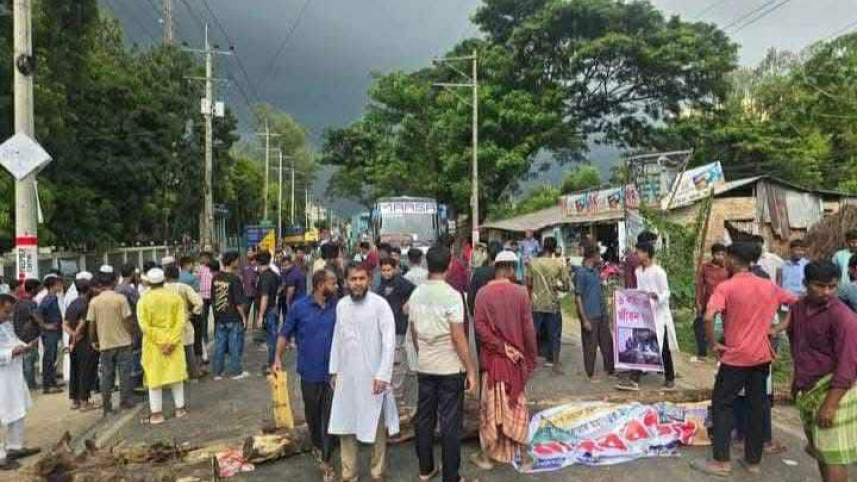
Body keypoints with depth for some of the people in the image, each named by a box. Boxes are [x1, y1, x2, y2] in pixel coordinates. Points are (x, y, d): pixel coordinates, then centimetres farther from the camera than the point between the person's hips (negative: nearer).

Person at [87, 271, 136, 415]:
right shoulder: (120, 298, -8)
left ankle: (106, 405, 13)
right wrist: (131, 336, 3)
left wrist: (94, 340, 13)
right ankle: (125, 400, 12)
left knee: (106, 375, 10)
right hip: (122, 342, -2)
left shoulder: (94, 301, -1)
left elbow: (91, 324, 1)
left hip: (105, 344, 2)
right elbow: (128, 320, -9)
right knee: (125, 373, 7)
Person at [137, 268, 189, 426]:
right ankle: (180, 408, 20)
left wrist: (160, 342, -13)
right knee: (175, 374, 14)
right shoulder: (175, 297, -3)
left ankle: (157, 413, 12)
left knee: (155, 377, 7)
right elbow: (180, 322, -11)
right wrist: (171, 342, -13)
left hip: (153, 344, -2)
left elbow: (144, 326, -14)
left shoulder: (143, 300, -8)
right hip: (172, 342, 2)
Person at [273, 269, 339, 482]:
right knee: (312, 413, 19)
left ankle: (326, 461, 12)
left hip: (332, 371, 0)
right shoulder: (299, 307, -8)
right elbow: (285, 333, 1)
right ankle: (317, 445, 44)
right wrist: (278, 358, -6)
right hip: (310, 371, 0)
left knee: (330, 416, 1)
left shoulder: (337, 306, -5)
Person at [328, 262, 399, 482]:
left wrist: (383, 375, -17)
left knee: (377, 427, 9)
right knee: (345, 425, 12)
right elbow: (337, 339, 11)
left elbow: (389, 341, -14)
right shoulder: (341, 305, 4)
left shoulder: (380, 304, -12)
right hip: (346, 375, 5)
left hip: (372, 375, -4)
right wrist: (334, 370, 11)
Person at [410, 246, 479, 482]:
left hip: (424, 367, 5)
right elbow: (458, 337, -17)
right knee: (450, 423, 4)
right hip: (450, 368, -5)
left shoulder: (416, 294, 1)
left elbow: (413, 332, 10)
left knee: (424, 418, 15)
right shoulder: (452, 295, -16)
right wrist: (471, 370, -11)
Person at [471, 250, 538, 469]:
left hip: (492, 357, 0)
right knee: (516, 404, 14)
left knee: (491, 406, 9)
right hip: (516, 358, 0)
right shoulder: (520, 292, -8)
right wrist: (532, 356, 3)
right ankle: (519, 450, 23)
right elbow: (528, 328, -6)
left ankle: (488, 454, 16)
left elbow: (479, 326, -13)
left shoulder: (483, 293, -7)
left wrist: (501, 347, -9)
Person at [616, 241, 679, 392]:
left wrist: (656, 296, -32)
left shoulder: (658, 271, -14)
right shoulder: (638, 271, 7)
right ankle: (634, 379, 5)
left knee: (663, 348, 6)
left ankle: (670, 378, 23)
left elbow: (666, 292, -14)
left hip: (659, 314, -6)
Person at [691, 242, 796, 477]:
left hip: (736, 357, -5)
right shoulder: (770, 286, 4)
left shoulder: (726, 287, -14)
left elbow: (708, 318, -27)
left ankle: (722, 462, 7)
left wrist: (713, 343, -13)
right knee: (757, 406, 14)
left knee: (722, 405, 6)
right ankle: (753, 460, 23)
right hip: (762, 356, 5)